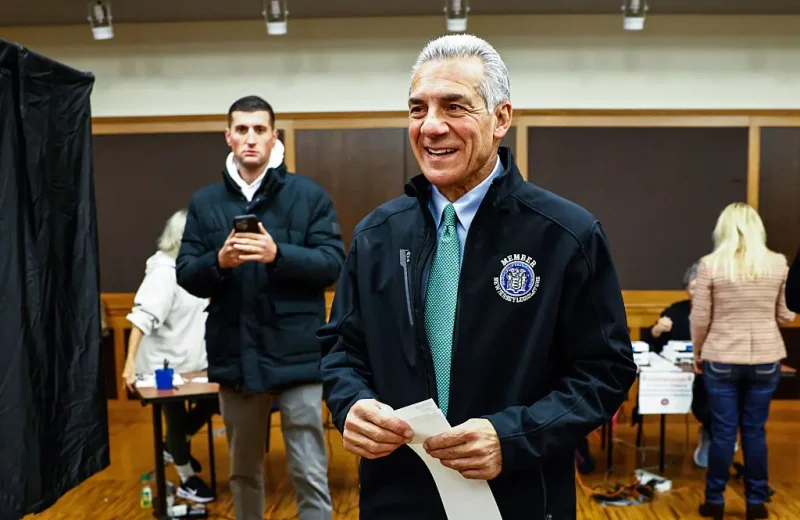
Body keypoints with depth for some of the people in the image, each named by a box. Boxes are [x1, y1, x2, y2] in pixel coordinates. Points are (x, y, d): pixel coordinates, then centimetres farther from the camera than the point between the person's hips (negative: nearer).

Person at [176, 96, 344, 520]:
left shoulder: (309, 194, -1)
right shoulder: (204, 202, 7)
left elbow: (332, 263, -7)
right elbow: (186, 275, 3)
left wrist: (278, 254, -23)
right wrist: (218, 262, -18)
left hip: (296, 354, -3)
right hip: (235, 356, 3)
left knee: (310, 474, 2)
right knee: (243, 471, 19)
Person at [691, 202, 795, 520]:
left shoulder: (710, 265, -8)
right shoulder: (778, 264, -3)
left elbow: (699, 319, -5)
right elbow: (787, 316, 6)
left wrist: (697, 355, 9)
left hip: (721, 361, -1)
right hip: (765, 360, 1)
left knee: (722, 431, 7)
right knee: (755, 431, 11)